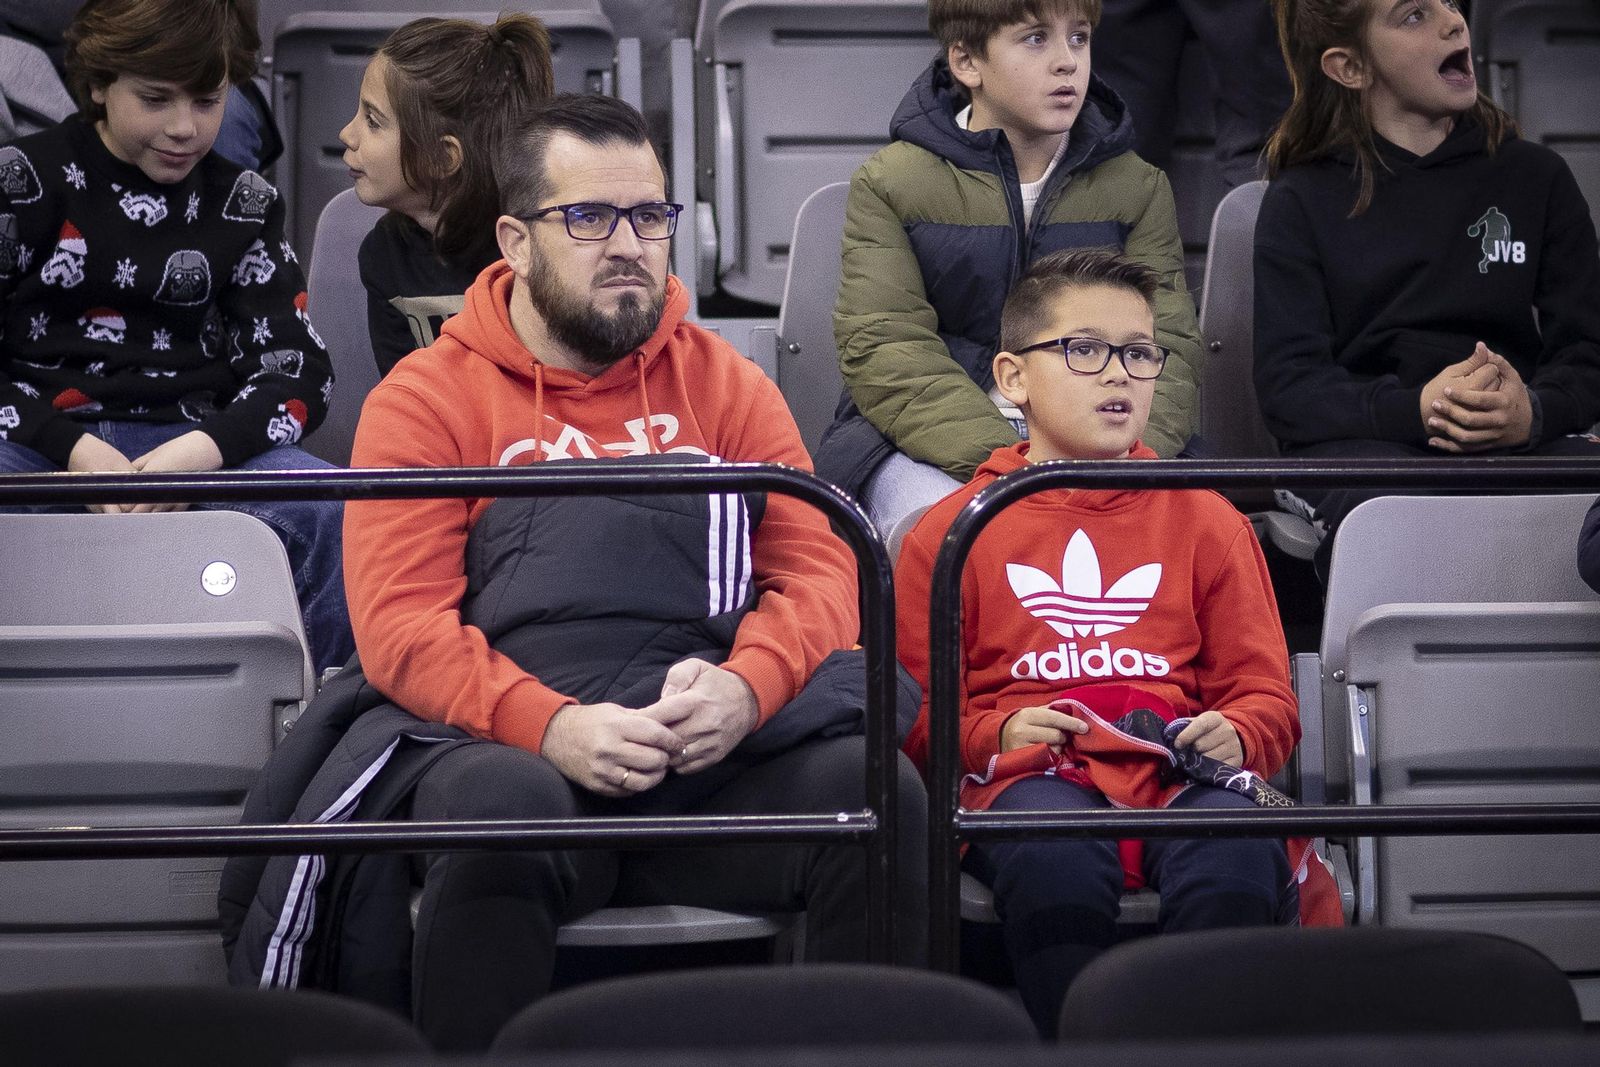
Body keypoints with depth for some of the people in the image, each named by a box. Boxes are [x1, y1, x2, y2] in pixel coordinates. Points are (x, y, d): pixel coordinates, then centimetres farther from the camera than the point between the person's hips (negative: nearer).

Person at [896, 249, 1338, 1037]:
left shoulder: (1205, 522, 24)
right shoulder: (954, 529, 18)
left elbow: (1265, 694, 20)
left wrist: (1237, 735, -4)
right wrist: (996, 732, -8)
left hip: (1180, 770, 2)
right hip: (1032, 773, -1)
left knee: (1233, 851, -36)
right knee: (1052, 855, -39)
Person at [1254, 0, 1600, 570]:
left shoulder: (1534, 176, 19)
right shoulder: (1301, 201, 12)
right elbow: (1286, 385, 1)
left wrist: (1533, 411, -13)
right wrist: (1416, 410, -18)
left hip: (1516, 442, 2)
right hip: (1360, 442, -2)